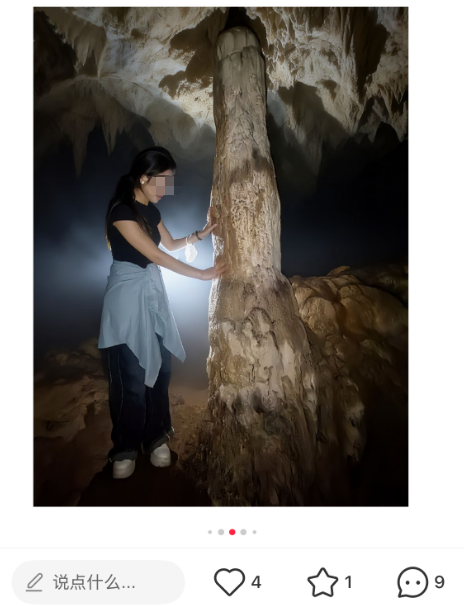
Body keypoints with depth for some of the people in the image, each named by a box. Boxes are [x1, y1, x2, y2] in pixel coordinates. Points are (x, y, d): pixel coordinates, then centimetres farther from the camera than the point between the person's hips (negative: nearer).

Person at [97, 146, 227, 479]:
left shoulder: (150, 209, 9)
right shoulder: (121, 210, -18)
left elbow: (171, 244, 20)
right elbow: (157, 256, -21)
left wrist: (203, 232, 9)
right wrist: (205, 274, -17)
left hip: (154, 292, 8)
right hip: (128, 295, -8)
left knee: (160, 369, 11)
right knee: (132, 377, 0)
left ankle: (156, 437, 28)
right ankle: (125, 449, 19)